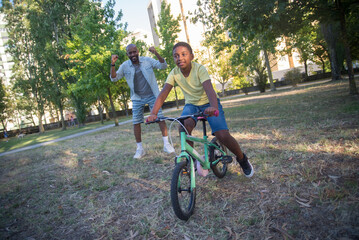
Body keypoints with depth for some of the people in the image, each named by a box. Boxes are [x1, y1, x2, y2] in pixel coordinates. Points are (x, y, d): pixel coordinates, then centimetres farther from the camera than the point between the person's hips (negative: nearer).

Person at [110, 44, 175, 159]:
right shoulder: (125, 66, -1)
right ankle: (140, 148, 13)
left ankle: (166, 144, 8)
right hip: (137, 98, 1)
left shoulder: (147, 60, -3)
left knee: (160, 118, -4)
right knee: (136, 122, 0)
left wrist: (156, 53, -25)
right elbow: (114, 78, -4)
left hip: (152, 95, -1)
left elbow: (163, 65, -10)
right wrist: (112, 64, -19)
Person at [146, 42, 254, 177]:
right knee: (184, 125, -30)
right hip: (191, 105, 3)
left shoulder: (200, 69, -22)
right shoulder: (174, 73, -12)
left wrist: (214, 107, -58)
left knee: (223, 136, -19)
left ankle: (242, 159, 12)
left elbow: (209, 89, -38)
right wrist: (153, 113, -36)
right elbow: (163, 94, -20)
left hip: (208, 103, -3)